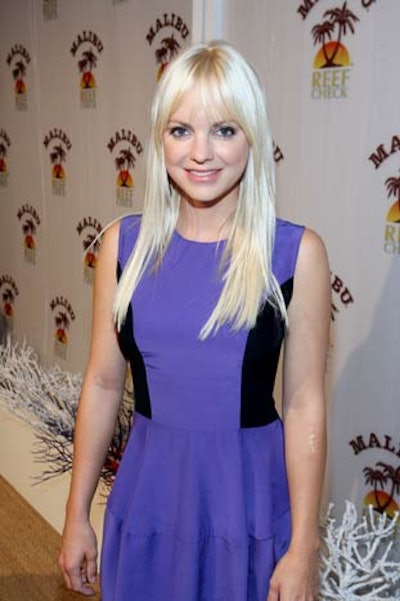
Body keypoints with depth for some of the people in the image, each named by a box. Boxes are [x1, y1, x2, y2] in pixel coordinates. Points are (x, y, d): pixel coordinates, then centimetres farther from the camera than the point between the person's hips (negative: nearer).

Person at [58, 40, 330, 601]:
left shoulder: (297, 252, -12)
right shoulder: (123, 243, -5)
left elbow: (304, 406, -9)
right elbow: (103, 383, 0)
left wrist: (304, 548, -7)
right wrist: (77, 514, 5)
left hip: (249, 494, -2)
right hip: (148, 490, 3)